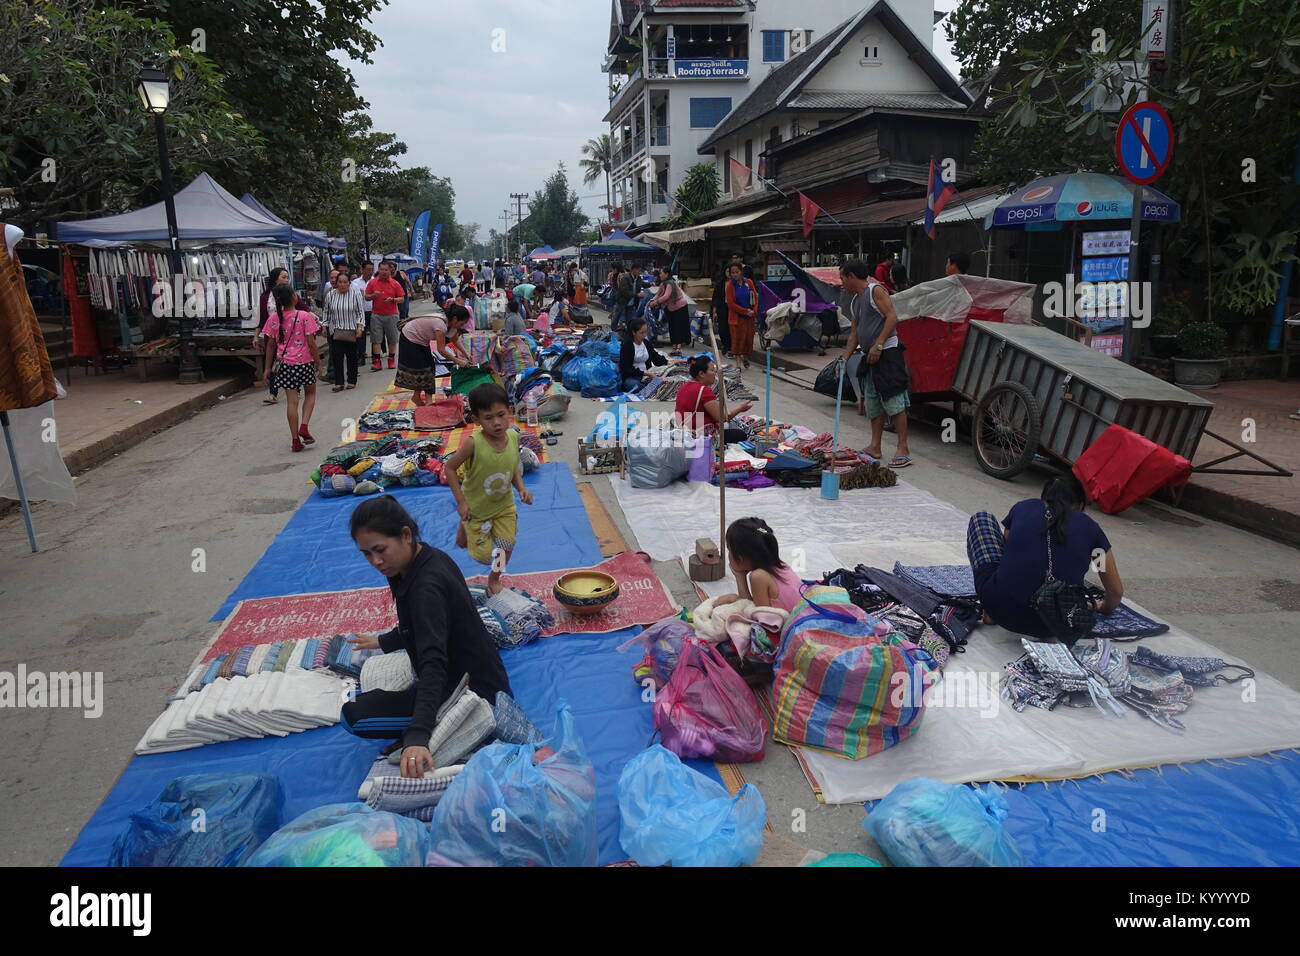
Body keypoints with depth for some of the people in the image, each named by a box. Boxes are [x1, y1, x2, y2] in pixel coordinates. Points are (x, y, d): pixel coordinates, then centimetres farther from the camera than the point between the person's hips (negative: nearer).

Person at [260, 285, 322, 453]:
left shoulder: (274, 319, -1)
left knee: (292, 401, 6)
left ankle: (296, 440, 8)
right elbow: (311, 343, -11)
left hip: (285, 363, 2)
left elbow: (270, 345, 4)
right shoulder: (304, 316, -11)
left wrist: (268, 367, 12)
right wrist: (318, 363, 0)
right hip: (305, 362, -2)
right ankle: (304, 426, 2)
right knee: (310, 393, 21)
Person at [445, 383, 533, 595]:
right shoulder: (474, 444, -31)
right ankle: (464, 527, 38)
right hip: (476, 508, -4)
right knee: (483, 555, 7)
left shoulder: (513, 437, -15)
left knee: (506, 547, 7)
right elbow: (449, 468, -19)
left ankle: (494, 578, 39)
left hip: (505, 506, 4)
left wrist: (521, 488, -13)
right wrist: (461, 502, -20)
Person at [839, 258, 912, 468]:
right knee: (872, 402, 10)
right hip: (869, 356, 9)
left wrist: (878, 345, -21)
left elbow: (892, 317, -15)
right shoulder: (854, 301, 20)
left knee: (894, 401, -11)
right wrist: (845, 358, 12)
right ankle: (875, 447, 16)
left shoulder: (876, 290, -6)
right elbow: (854, 333, 22)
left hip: (887, 352, -9)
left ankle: (903, 450, -10)